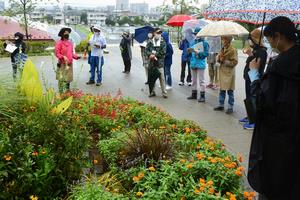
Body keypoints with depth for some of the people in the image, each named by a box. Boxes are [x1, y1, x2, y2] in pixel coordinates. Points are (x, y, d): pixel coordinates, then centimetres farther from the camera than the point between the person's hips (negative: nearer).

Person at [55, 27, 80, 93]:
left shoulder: (70, 43, 13)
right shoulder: (59, 43, -8)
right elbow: (57, 53, -11)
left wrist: (76, 56, 2)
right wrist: (63, 57, -25)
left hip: (69, 64, 7)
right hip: (62, 64, -7)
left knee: (68, 79, 15)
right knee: (62, 79, -6)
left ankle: (67, 92, 29)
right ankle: (61, 92, 1)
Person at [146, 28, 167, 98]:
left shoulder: (163, 42, 2)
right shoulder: (150, 42, 8)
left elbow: (163, 52, -7)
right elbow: (147, 50, 1)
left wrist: (155, 54, -12)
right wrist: (151, 55, -18)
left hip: (160, 63, -3)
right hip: (151, 63, 3)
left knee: (162, 78, -3)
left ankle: (164, 92, 4)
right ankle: (152, 92, 21)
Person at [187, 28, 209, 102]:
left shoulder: (204, 43, -7)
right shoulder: (193, 42, 11)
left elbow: (206, 53, -12)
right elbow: (190, 53, 15)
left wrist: (198, 52, -21)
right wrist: (189, 51, -6)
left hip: (200, 64, -6)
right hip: (193, 63, 6)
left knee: (201, 80, -3)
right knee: (194, 80, 14)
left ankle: (202, 96, 2)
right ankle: (194, 94, 26)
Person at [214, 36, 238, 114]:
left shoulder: (233, 50, -12)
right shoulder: (222, 49, 11)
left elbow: (234, 62, -15)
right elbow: (218, 59, 18)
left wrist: (225, 61, -18)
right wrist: (219, 58, -4)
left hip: (229, 73, -7)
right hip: (222, 72, 7)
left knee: (230, 91, 1)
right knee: (222, 90, 14)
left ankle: (230, 107, 9)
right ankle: (221, 105, 24)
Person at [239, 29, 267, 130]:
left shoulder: (262, 51, -16)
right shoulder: (254, 49, 10)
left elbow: (259, 66, -25)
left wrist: (251, 55, -28)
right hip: (249, 78, 10)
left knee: (253, 100, -5)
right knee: (248, 99, 18)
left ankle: (253, 122, 1)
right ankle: (249, 117, 32)